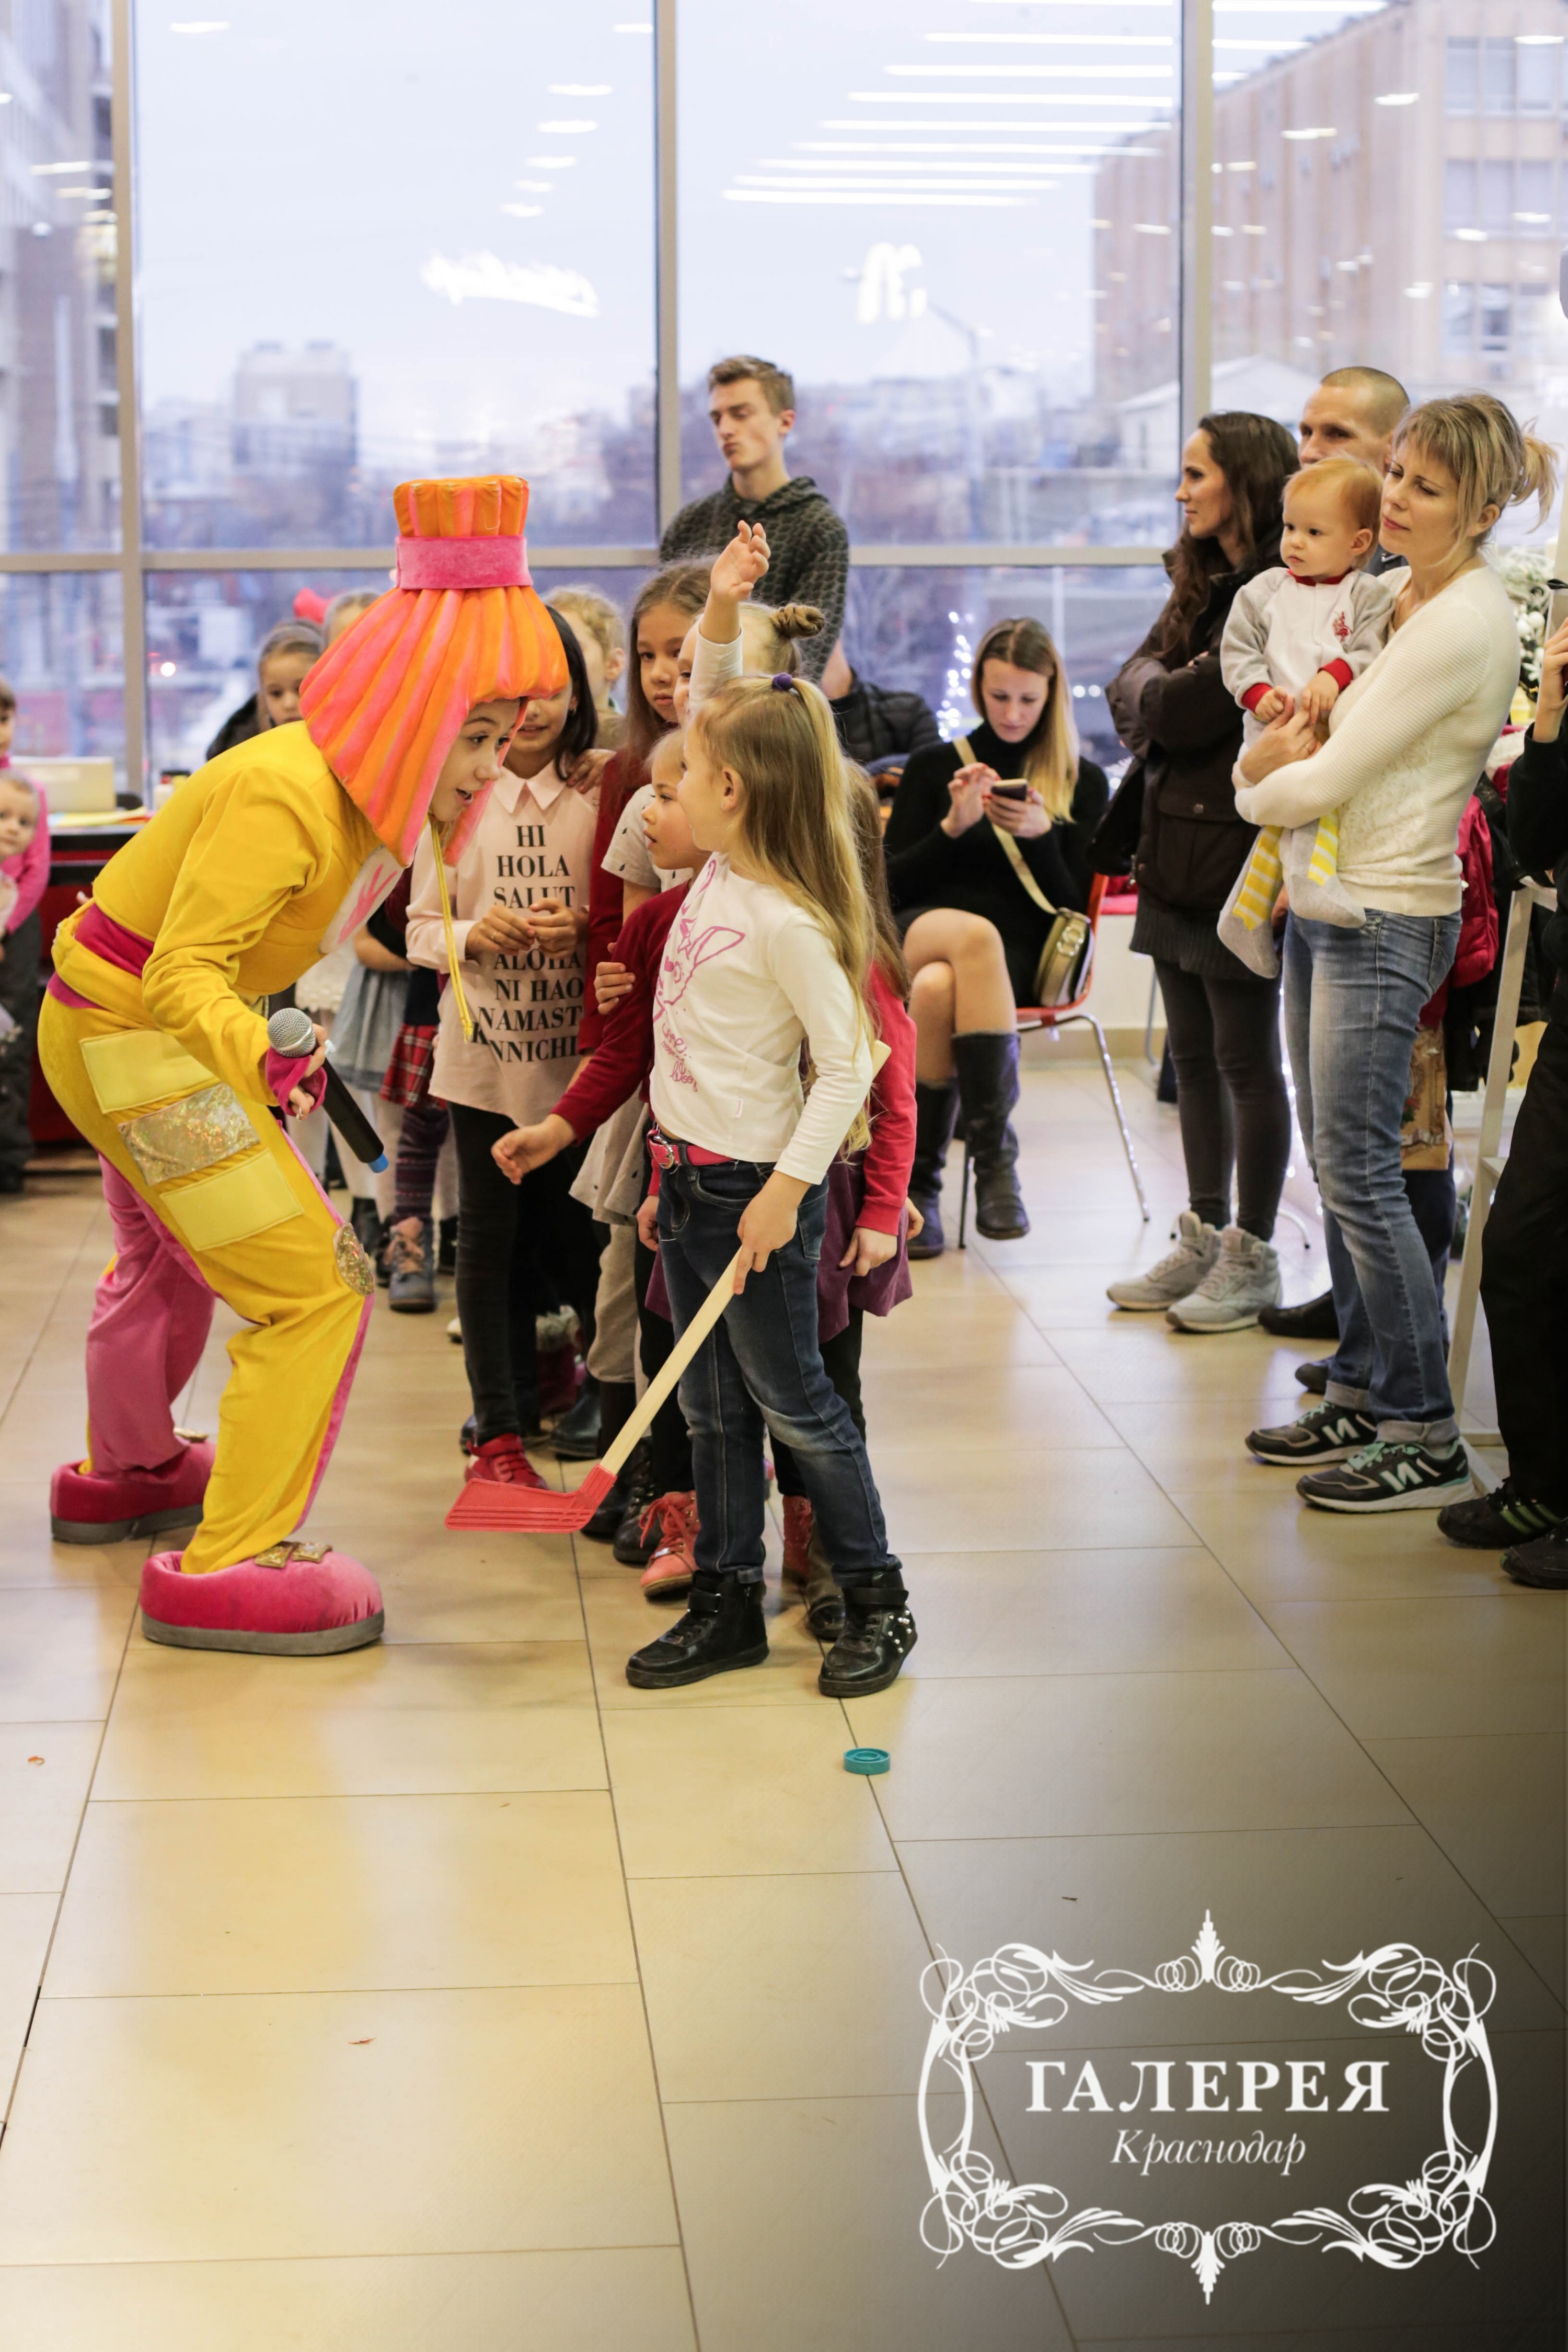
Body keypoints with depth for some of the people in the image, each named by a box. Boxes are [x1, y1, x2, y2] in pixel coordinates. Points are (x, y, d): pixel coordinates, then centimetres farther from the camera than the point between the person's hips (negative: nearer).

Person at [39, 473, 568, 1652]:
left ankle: (122, 1475, 56)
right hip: (137, 1037, -10)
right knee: (318, 1287, -13)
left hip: (114, 1025, 10)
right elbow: (183, 975, -35)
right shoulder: (286, 797, -29)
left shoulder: (369, 793, -2)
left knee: (169, 1254, 32)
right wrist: (256, 1055, -51)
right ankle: (228, 1567, -10)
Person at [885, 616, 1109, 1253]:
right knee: (976, 933, -40)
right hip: (920, 933, 0)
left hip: (1020, 959, 0)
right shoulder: (934, 766, 18)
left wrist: (1041, 836, -10)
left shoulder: (1083, 781, 15)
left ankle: (918, 1182, -33)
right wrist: (953, 826, -7)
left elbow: (1072, 906, 8)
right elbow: (892, 886, 10)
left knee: (938, 988, -39)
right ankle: (995, 1153, -38)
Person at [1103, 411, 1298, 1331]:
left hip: (1237, 853, -9)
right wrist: (1168, 690, -7)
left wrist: (1160, 691, 0)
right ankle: (1204, 1239, 22)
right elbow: (1130, 694, 12)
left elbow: (1186, 712, -19)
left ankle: (1253, 1255, 9)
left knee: (1246, 1061, 0)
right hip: (1178, 845, 9)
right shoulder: (1206, 583, 16)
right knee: (1194, 1056, 13)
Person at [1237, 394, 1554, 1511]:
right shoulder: (1405, 598, 12)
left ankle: (1428, 1439, 0)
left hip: (1388, 923, -9)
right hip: (1329, 905, 9)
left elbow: (1323, 782, -17)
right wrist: (1282, 754, -3)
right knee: (1338, 1166, 13)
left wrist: (1259, 779, 3)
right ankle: (1359, 1395, 23)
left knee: (1359, 1172, -7)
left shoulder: (1463, 627, -18)